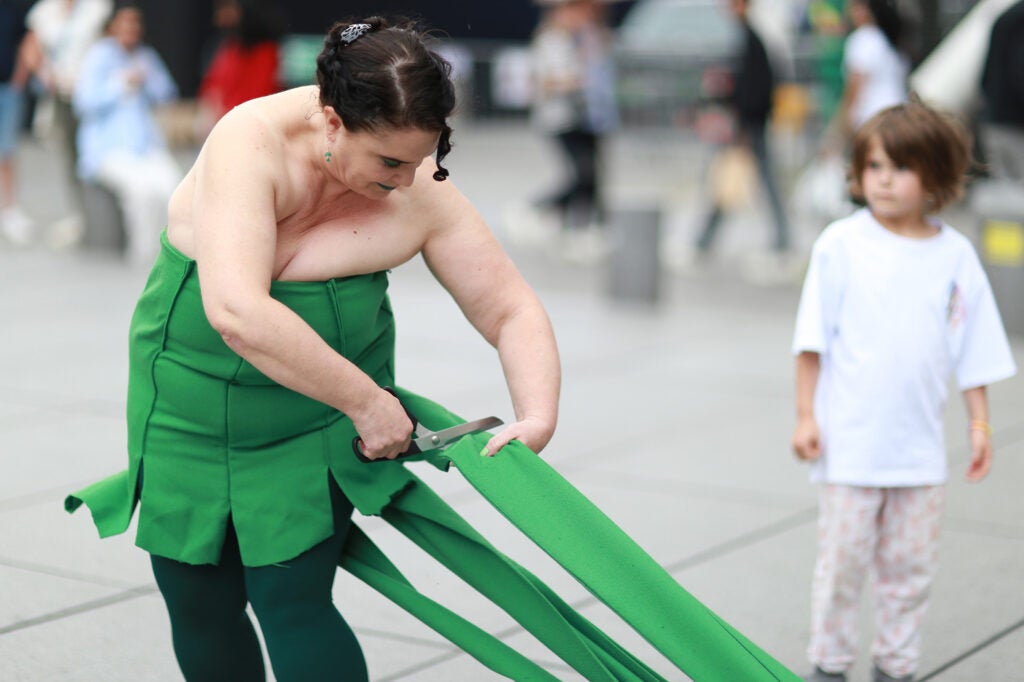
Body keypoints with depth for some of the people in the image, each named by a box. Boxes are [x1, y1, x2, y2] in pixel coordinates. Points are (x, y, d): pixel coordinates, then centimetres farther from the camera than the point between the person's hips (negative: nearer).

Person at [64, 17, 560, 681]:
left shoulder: (422, 190, -18)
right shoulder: (251, 139, -28)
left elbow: (513, 312, -9)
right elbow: (237, 313, -39)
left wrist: (538, 419, -26)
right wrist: (367, 400, -32)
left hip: (320, 417, 0)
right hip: (192, 405, 0)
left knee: (291, 603, -9)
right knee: (198, 604, 10)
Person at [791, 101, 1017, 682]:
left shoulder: (956, 254, 0)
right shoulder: (842, 243, -7)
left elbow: (973, 350, 7)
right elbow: (813, 339, -3)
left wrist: (980, 423, 5)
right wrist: (805, 415, -5)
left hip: (920, 444, 3)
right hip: (850, 442, -2)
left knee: (911, 565, 10)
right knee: (843, 559, 5)